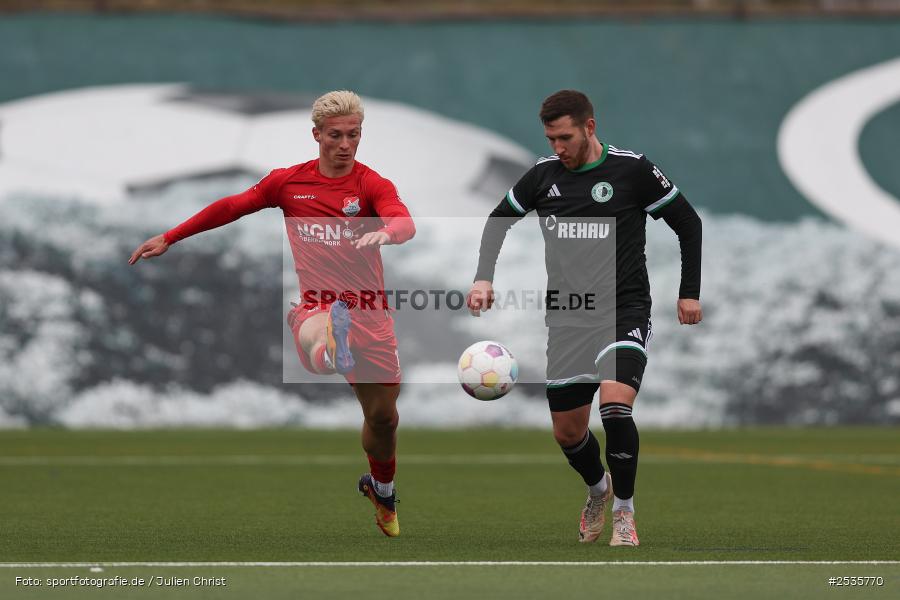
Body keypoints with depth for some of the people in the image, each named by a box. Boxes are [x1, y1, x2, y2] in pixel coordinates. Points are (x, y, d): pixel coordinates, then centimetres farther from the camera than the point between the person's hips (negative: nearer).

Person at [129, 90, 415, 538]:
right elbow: (231, 207, 17)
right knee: (317, 347, -41)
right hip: (315, 306, -1)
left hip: (368, 312, 1)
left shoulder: (372, 185, 0)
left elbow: (404, 223, -20)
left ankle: (382, 489, 38)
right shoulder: (288, 182, 7)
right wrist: (168, 239, 18)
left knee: (383, 415, 11)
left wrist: (385, 232, -45)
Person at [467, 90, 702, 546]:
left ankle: (624, 511, -10)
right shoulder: (543, 175, 4)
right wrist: (483, 278, 7)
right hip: (566, 320, 4)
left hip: (623, 312, -4)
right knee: (567, 432, 9)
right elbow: (499, 221, 20)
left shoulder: (632, 170, -7)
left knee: (615, 403, -27)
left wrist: (690, 293, 1)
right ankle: (598, 488, 42)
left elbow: (688, 223, 3)